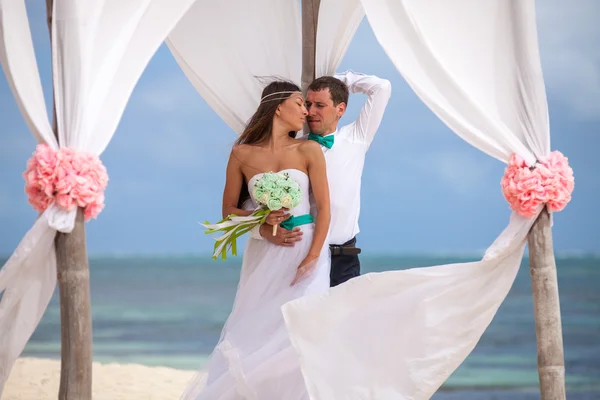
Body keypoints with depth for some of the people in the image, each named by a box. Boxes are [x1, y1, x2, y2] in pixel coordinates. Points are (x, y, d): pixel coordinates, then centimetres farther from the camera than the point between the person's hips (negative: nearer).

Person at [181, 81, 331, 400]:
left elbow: (323, 207, -2)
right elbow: (229, 211, 7)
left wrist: (312, 258, -13)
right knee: (255, 333, -3)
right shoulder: (242, 154, 3)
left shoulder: (308, 151, 2)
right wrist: (258, 219, -13)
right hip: (264, 255, 1)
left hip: (305, 252, 0)